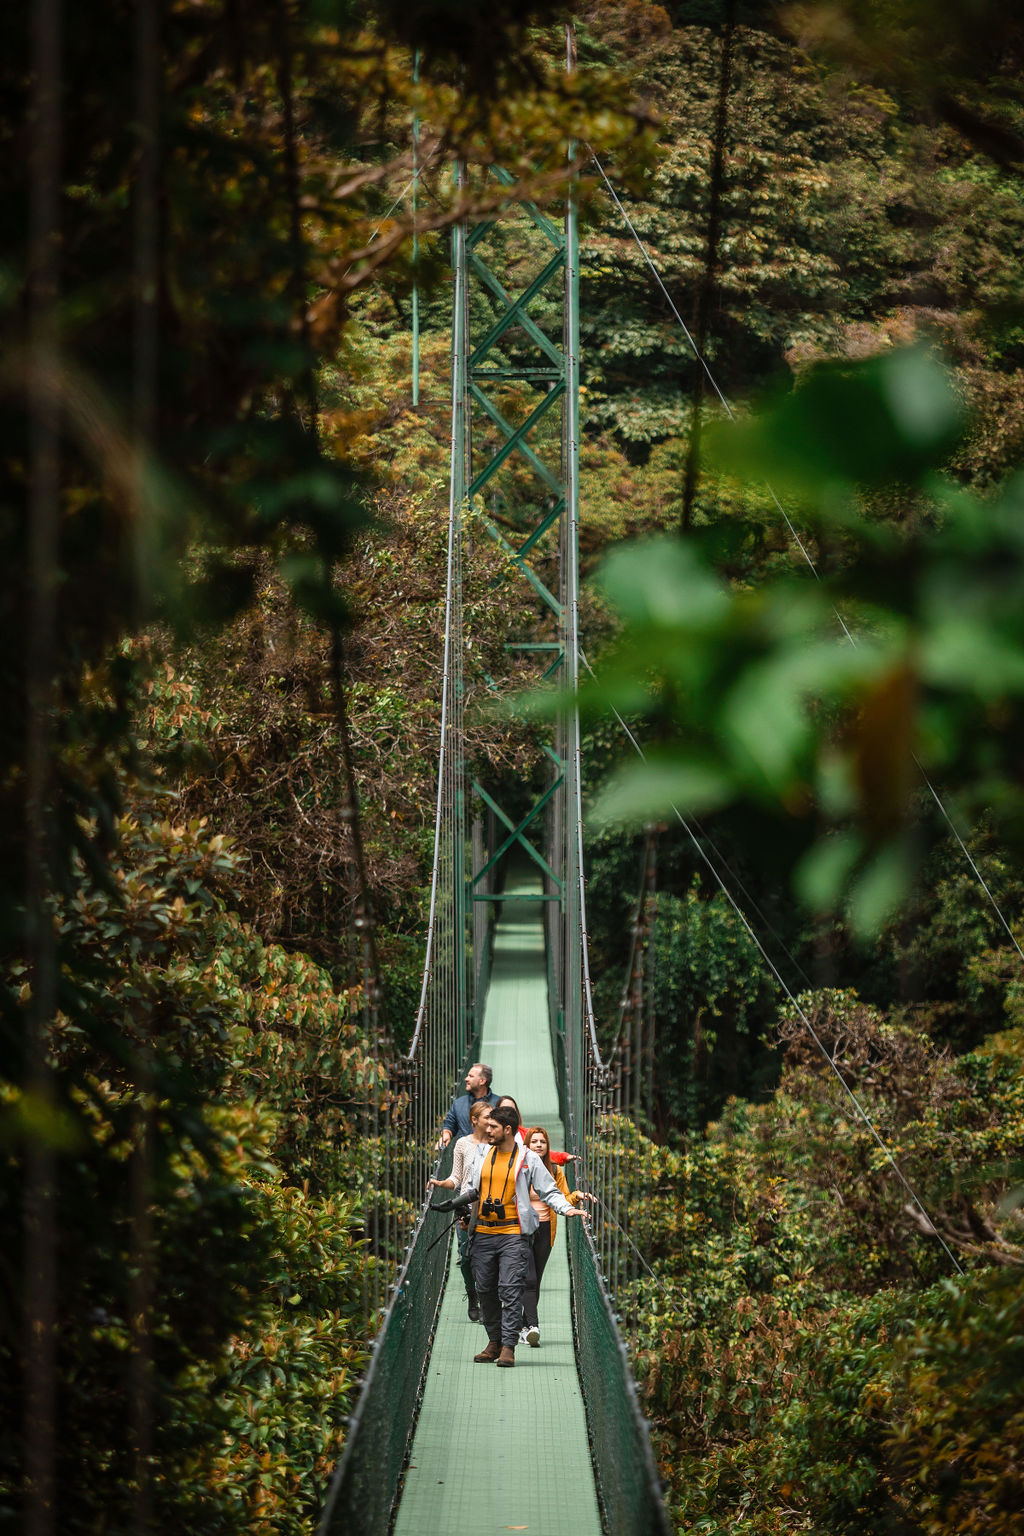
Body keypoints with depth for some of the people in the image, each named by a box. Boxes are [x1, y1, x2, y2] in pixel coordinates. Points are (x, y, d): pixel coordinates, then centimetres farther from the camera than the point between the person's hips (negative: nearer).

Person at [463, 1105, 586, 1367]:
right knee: (485, 1289, 6)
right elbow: (470, 1187, 23)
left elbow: (549, 1191, 1)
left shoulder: (528, 1159, 1)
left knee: (510, 1290, -11)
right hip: (483, 1234, 5)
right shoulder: (484, 1157, 13)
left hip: (513, 1234, -5)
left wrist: (566, 1208, -15)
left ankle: (508, 1347, -11)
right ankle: (494, 1342, 18)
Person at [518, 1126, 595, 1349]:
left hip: (545, 1230, 4)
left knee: (536, 1280, 9)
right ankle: (532, 1326, -23)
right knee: (529, 1279, -15)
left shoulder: (555, 1171, 7)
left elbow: (564, 1200, 11)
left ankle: (524, 1327, 19)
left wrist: (577, 1196, -8)